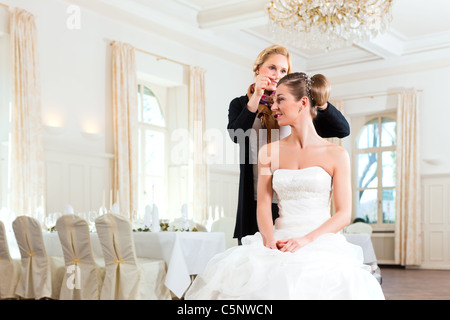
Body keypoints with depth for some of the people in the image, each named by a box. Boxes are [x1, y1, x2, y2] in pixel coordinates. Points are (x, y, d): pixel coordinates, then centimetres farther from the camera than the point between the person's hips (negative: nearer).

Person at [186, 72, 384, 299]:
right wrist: (270, 240, -12)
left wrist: (306, 240, -13)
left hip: (322, 243, -2)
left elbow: (344, 214, 1)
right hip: (281, 241, 2)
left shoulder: (336, 155, 5)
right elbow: (263, 206, 7)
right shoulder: (268, 152, 12)